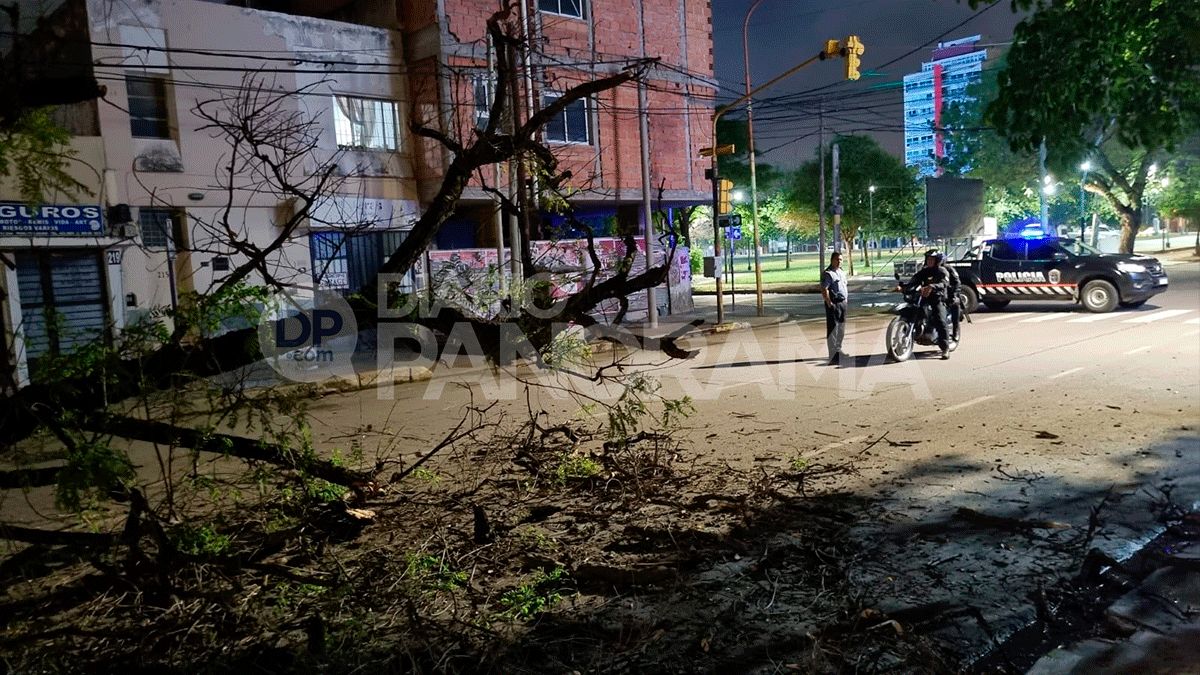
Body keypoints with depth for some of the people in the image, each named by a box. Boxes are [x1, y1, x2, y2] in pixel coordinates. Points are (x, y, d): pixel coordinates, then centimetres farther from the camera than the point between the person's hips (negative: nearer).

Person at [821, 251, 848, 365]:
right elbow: (824, 290, -19)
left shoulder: (842, 272, 17)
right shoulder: (827, 273, -12)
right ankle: (833, 357, -10)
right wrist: (829, 303, -22)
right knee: (832, 330, -9)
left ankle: (838, 350, 32)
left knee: (841, 330, 18)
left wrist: (846, 300, 19)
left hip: (843, 303, 9)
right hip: (834, 304, -9)